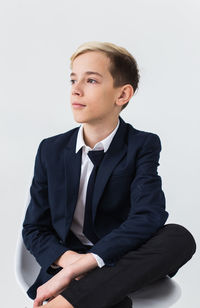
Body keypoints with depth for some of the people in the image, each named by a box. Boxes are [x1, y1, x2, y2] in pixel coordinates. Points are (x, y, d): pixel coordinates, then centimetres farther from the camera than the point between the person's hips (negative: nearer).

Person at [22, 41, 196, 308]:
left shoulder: (143, 145, -3)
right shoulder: (51, 150, 5)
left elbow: (148, 217, -19)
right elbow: (34, 229, 6)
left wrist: (77, 267, -28)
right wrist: (68, 259, -17)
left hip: (121, 262, 3)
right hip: (66, 264, -2)